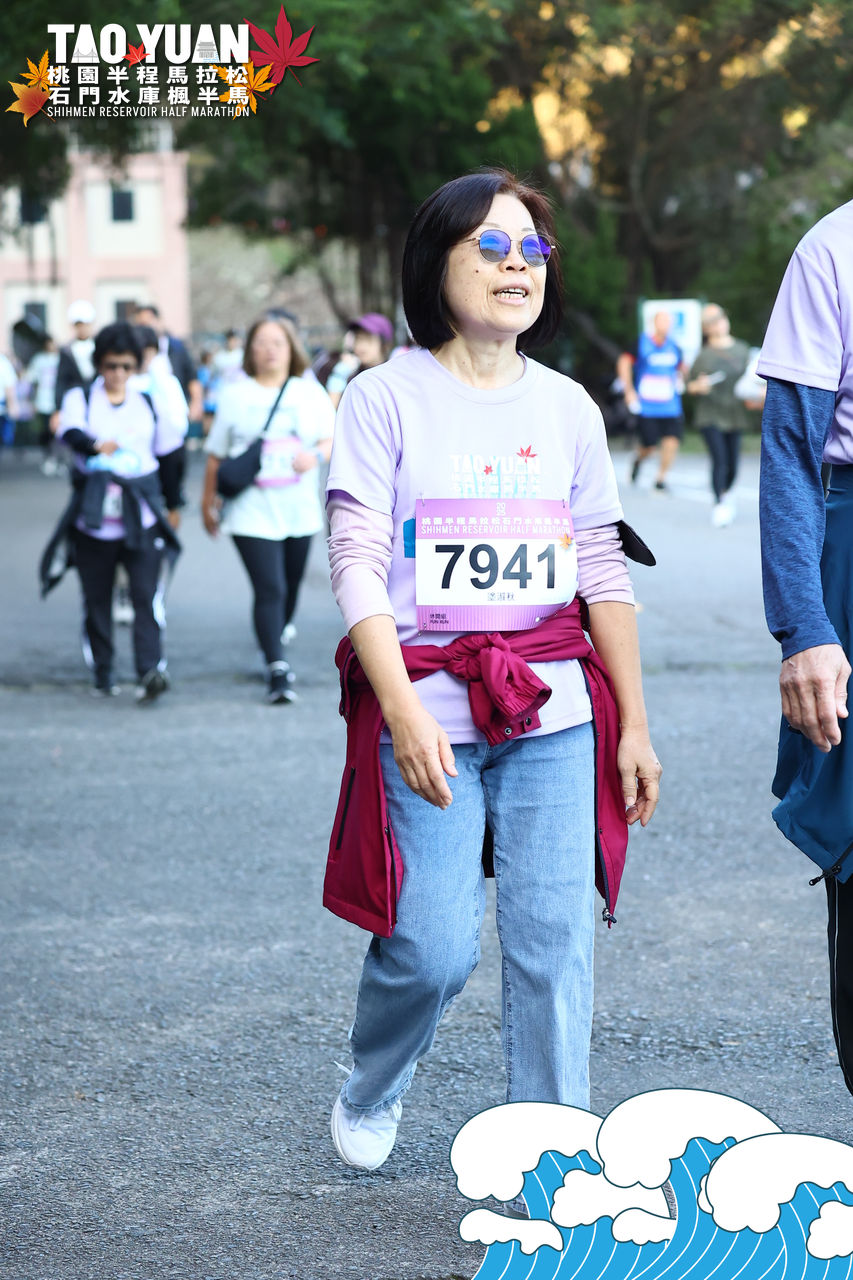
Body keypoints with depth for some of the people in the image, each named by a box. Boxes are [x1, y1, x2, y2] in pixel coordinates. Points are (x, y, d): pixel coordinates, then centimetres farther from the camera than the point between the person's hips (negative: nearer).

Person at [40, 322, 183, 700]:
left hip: (142, 517, 1)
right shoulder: (80, 399, 3)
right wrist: (97, 445, -40)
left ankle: (151, 670, -20)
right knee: (96, 600, 6)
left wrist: (172, 504, 24)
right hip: (94, 517, 0)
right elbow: (70, 431, -19)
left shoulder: (148, 404, 11)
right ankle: (102, 675, 17)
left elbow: (169, 456, 21)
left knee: (146, 594, -13)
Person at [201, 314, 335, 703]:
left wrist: (316, 454, -20)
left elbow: (332, 440, 3)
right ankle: (277, 670, -16)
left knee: (290, 587, 13)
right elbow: (216, 454, 10)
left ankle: (276, 640, 36)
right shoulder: (234, 395, 5)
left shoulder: (310, 393, 8)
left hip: (299, 511, 3)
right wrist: (208, 502, 13)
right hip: (252, 513, -3)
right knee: (269, 590, -14)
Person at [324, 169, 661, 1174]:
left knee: (554, 937, -2)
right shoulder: (386, 398, -2)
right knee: (434, 947, -5)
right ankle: (369, 1093, 28)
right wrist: (404, 711, -19)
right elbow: (357, 565, -8)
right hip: (426, 699, -3)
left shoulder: (568, 408, 10)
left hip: (554, 710, 3)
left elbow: (603, 574, 13)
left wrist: (634, 727, 10)